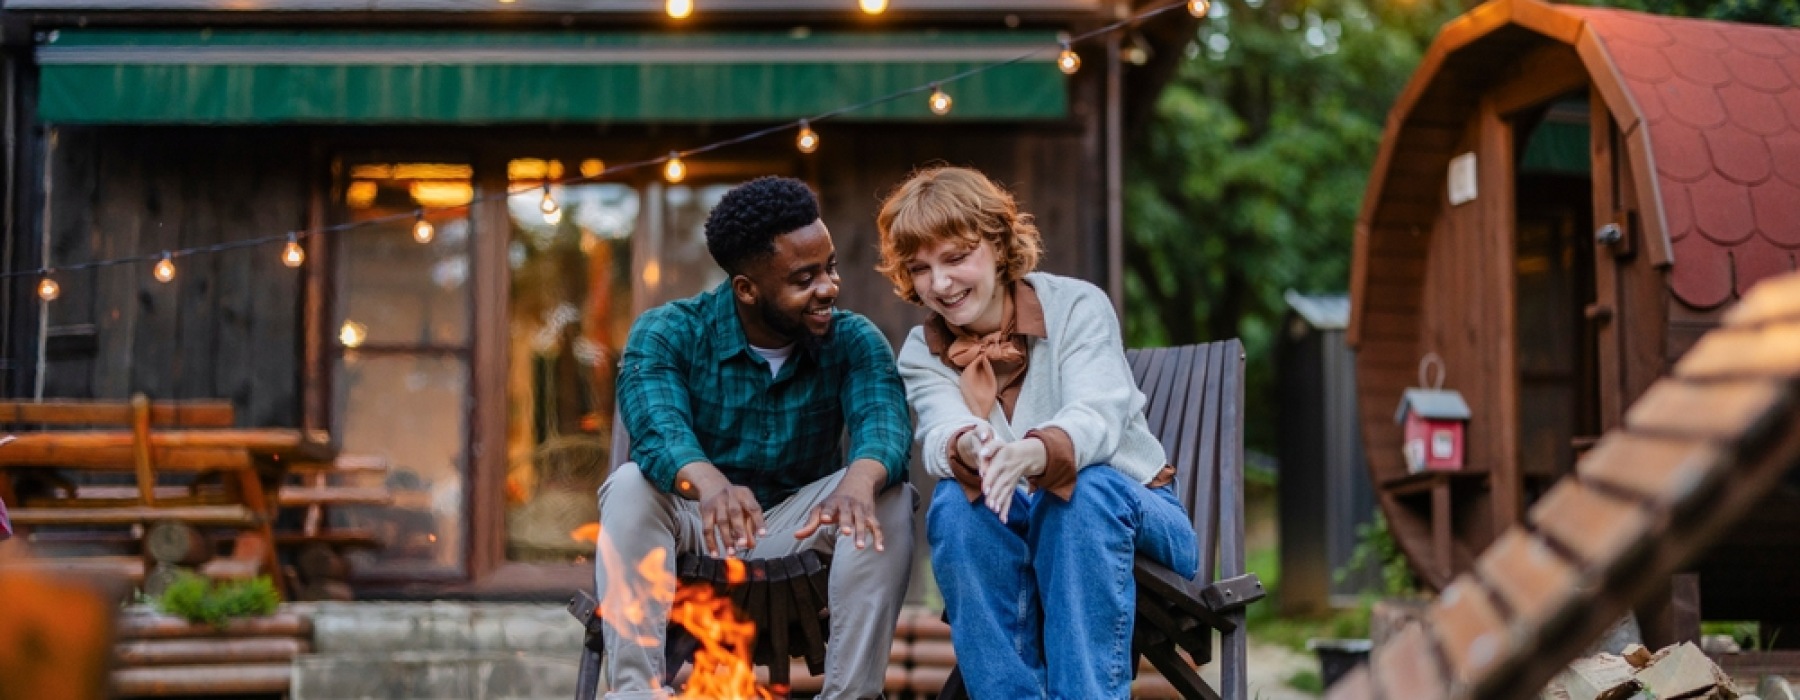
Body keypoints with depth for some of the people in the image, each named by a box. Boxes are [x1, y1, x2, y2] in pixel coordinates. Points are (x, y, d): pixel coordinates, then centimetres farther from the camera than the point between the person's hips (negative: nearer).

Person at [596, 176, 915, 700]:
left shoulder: (854, 342, -8)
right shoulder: (667, 334, -13)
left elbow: (884, 420, -27)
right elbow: (658, 428, -33)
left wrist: (860, 479, -53)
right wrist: (708, 483, -57)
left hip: (800, 522, 1)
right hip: (694, 522, -1)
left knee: (888, 499, -26)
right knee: (632, 485, -31)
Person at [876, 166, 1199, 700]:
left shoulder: (1076, 306, -9)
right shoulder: (922, 355, 1)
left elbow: (1096, 416, -27)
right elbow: (940, 436, -21)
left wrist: (1033, 455, -51)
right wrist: (969, 449, -47)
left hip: (1126, 512, -2)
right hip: (1010, 539, 2)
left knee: (1088, 487, -35)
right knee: (955, 503, -30)